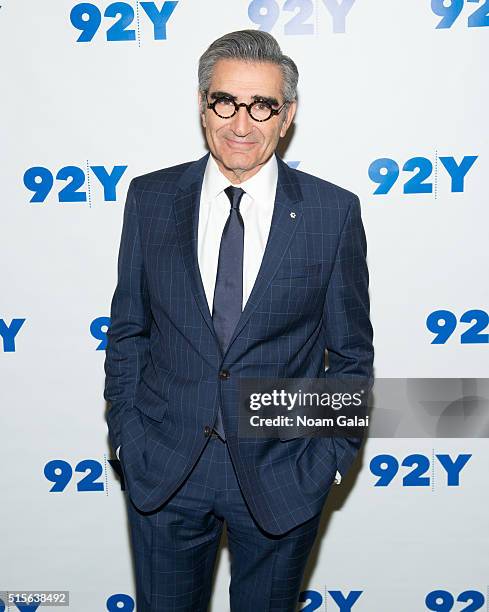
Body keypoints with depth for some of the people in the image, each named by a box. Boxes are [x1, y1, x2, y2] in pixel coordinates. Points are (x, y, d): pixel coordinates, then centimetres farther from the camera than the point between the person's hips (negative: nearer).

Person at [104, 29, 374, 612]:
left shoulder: (334, 212, -7)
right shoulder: (150, 198, -2)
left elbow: (351, 352, 0)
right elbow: (127, 327, 5)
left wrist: (329, 455, -5)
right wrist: (126, 431, 0)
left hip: (281, 476, -1)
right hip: (161, 472, 2)